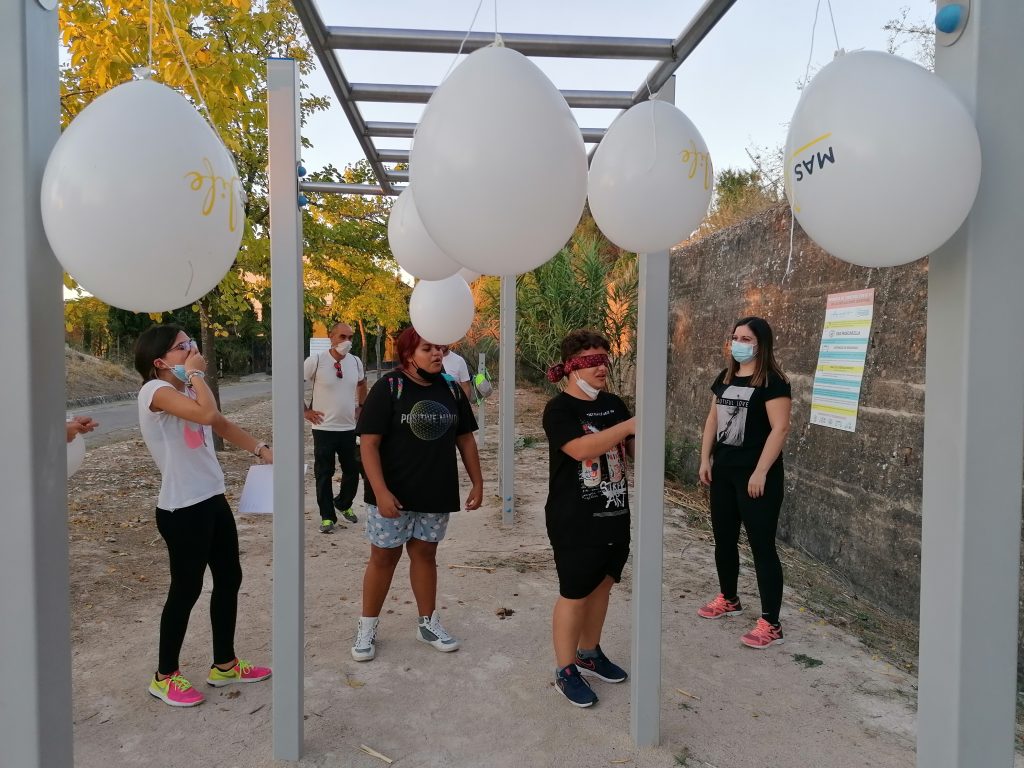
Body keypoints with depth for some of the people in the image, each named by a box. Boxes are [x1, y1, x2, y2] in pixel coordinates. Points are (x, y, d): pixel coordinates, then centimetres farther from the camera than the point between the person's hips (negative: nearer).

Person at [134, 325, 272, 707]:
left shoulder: (185, 389, 11)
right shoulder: (155, 391, -17)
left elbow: (222, 424, 18)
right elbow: (207, 414, -33)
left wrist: (261, 448, 6)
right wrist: (196, 373, -18)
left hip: (213, 500, 9)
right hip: (182, 509, -9)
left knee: (229, 579, 15)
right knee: (186, 589, 4)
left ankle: (224, 664, 31)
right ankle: (164, 676, 25)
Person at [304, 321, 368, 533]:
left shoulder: (356, 362, 1)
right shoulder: (315, 361, -12)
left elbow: (362, 384, 22)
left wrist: (360, 406, 12)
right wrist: (305, 411, -7)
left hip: (349, 428, 4)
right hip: (324, 428, -4)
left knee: (353, 471, 12)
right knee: (323, 474, 5)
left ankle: (343, 504, 36)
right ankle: (327, 516, 18)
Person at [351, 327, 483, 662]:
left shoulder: (451, 389, 4)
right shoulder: (388, 388, -12)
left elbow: (465, 438, 11)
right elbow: (368, 442, -15)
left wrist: (477, 482, 7)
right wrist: (380, 491, -21)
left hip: (436, 493, 4)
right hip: (393, 494, -4)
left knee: (425, 554, 15)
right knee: (384, 557, 7)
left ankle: (428, 623, 29)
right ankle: (367, 626, 24)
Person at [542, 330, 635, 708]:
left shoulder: (614, 403, 7)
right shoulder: (559, 409, -13)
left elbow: (633, 450, 11)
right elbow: (581, 449, -29)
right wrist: (628, 426, -33)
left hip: (615, 516, 7)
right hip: (575, 522, -7)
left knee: (602, 585, 18)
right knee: (574, 594, 5)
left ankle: (589, 653, 38)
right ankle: (565, 670, 22)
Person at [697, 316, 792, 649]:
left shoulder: (772, 381, -13)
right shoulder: (725, 378, 10)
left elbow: (780, 428, -18)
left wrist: (761, 472, -21)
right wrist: (705, 459, 9)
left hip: (756, 475, -8)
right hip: (723, 471, 8)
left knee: (762, 546, -2)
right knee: (724, 539, 17)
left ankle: (771, 624, 7)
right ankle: (728, 599, 36)